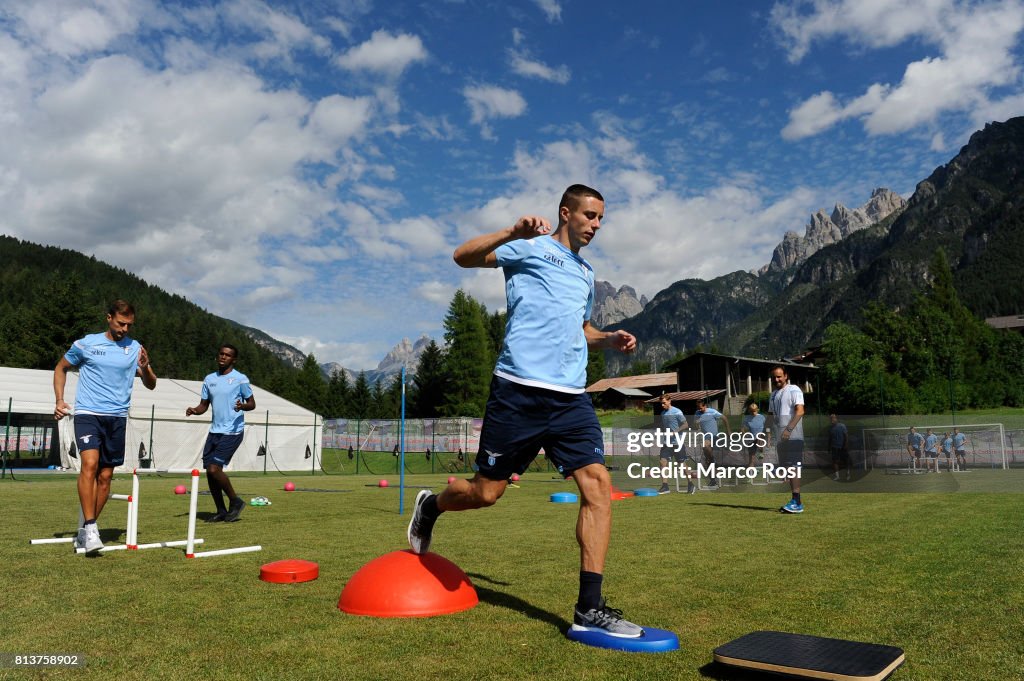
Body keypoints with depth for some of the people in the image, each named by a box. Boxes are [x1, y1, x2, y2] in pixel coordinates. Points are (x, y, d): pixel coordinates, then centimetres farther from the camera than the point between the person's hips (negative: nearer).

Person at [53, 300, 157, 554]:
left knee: (105, 476, 4)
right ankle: (90, 528, -21)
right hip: (88, 414, -3)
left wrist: (144, 367, -12)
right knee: (90, 463, -23)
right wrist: (59, 400, 4)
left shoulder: (135, 349, 6)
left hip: (117, 418, 3)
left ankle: (85, 532, 17)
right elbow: (61, 368, 16)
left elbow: (151, 384, 10)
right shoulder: (85, 344, 2)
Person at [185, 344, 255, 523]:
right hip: (214, 431, 6)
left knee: (214, 468, -15)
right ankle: (221, 511, 18)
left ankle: (235, 502, 5)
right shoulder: (209, 379, 12)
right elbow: (204, 405, 16)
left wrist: (242, 406, -22)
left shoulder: (240, 379, -4)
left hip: (232, 432, -6)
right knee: (209, 471, 5)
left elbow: (252, 404, 0)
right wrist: (194, 410, -5)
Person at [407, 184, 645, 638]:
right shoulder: (531, 247, 3)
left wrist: (610, 340, 16)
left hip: (571, 397, 6)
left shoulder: (586, 274, 24)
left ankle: (589, 608, -5)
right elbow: (463, 256, -7)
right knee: (486, 492, 1)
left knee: (597, 482, -10)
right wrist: (515, 231, -21)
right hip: (520, 390, -6)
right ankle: (429, 507, 35)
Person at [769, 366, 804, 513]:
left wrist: (788, 429, -23)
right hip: (780, 438, 8)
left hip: (793, 436, -8)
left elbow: (800, 411, -16)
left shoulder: (794, 390, -5)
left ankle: (797, 503, -12)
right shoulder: (773, 394, 19)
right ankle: (794, 501, 14)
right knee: (787, 469, 8)